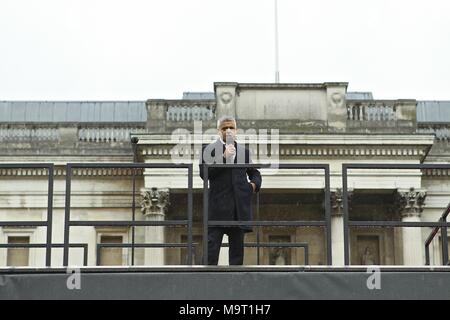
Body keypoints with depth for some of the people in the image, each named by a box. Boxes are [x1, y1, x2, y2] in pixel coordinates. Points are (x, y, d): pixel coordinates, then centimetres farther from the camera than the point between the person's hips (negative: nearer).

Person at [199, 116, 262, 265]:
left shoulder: (244, 151, 17)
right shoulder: (209, 150, 5)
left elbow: (255, 173, 27)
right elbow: (203, 173, -9)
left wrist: (254, 184, 5)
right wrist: (223, 157, -14)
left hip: (239, 206, 4)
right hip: (218, 205, -4)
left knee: (237, 246, 6)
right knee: (212, 244, -9)